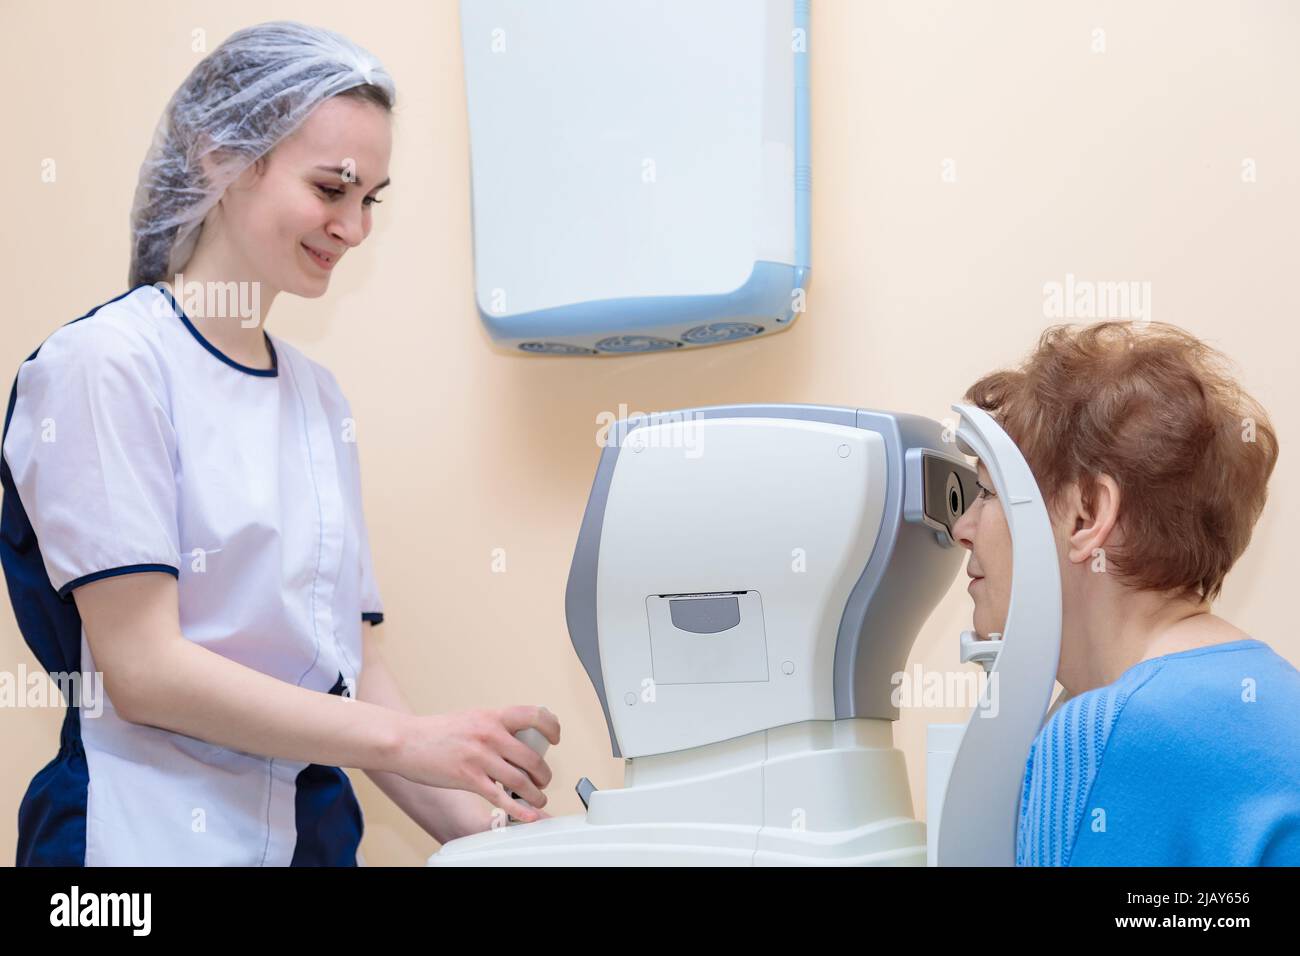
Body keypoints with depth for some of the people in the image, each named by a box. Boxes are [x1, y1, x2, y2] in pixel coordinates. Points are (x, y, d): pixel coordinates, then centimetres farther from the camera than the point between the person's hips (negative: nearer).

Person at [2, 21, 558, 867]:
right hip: (150, 832, -6)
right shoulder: (110, 361, -11)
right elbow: (143, 669, -16)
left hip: (316, 829, 6)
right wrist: (409, 740, -18)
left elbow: (350, 663, 8)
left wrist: (484, 828, -3)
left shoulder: (319, 396, 9)